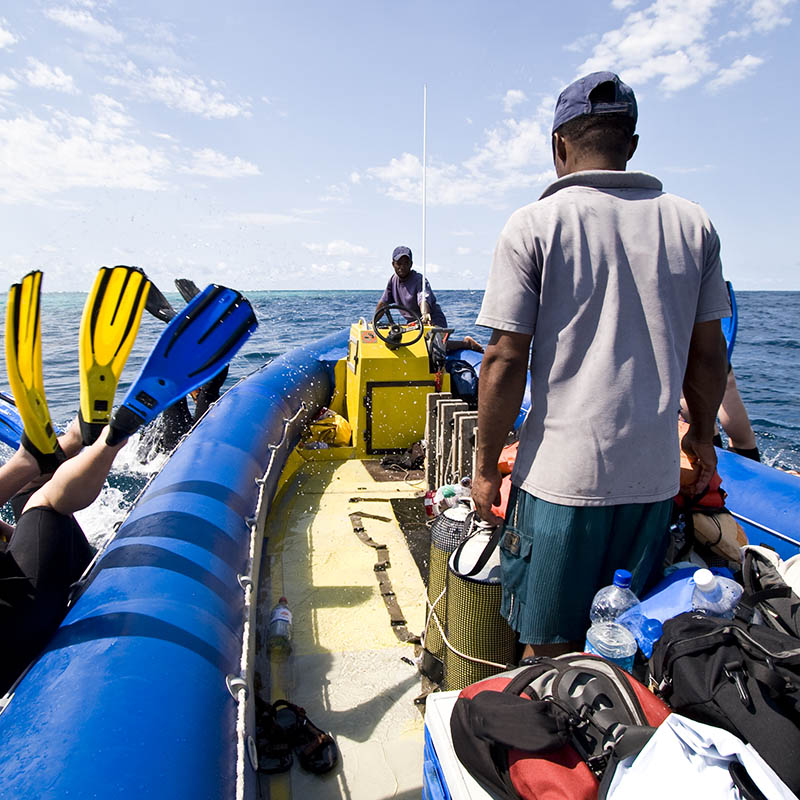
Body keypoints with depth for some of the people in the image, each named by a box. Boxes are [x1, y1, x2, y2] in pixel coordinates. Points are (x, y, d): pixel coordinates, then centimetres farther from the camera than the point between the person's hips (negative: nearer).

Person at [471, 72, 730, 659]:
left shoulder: (535, 224, -7)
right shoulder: (693, 224, 5)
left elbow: (505, 361, -11)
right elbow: (708, 353, 10)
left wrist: (487, 468, -2)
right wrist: (702, 435, 25)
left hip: (561, 478, -4)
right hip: (655, 477, 5)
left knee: (549, 652, 13)